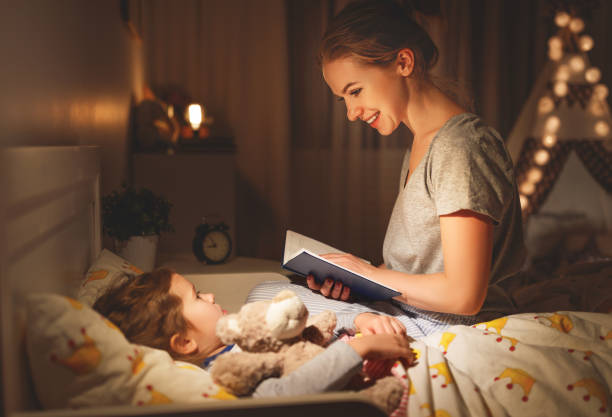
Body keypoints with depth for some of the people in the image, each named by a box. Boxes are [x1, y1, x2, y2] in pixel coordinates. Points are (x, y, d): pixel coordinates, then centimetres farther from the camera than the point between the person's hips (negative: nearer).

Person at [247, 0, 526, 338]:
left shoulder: (460, 145, -20)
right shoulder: (419, 146, 12)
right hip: (407, 314, 9)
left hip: (453, 331, -9)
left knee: (267, 300, -11)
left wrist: (371, 274, -9)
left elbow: (463, 296, -23)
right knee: (263, 294, 5)